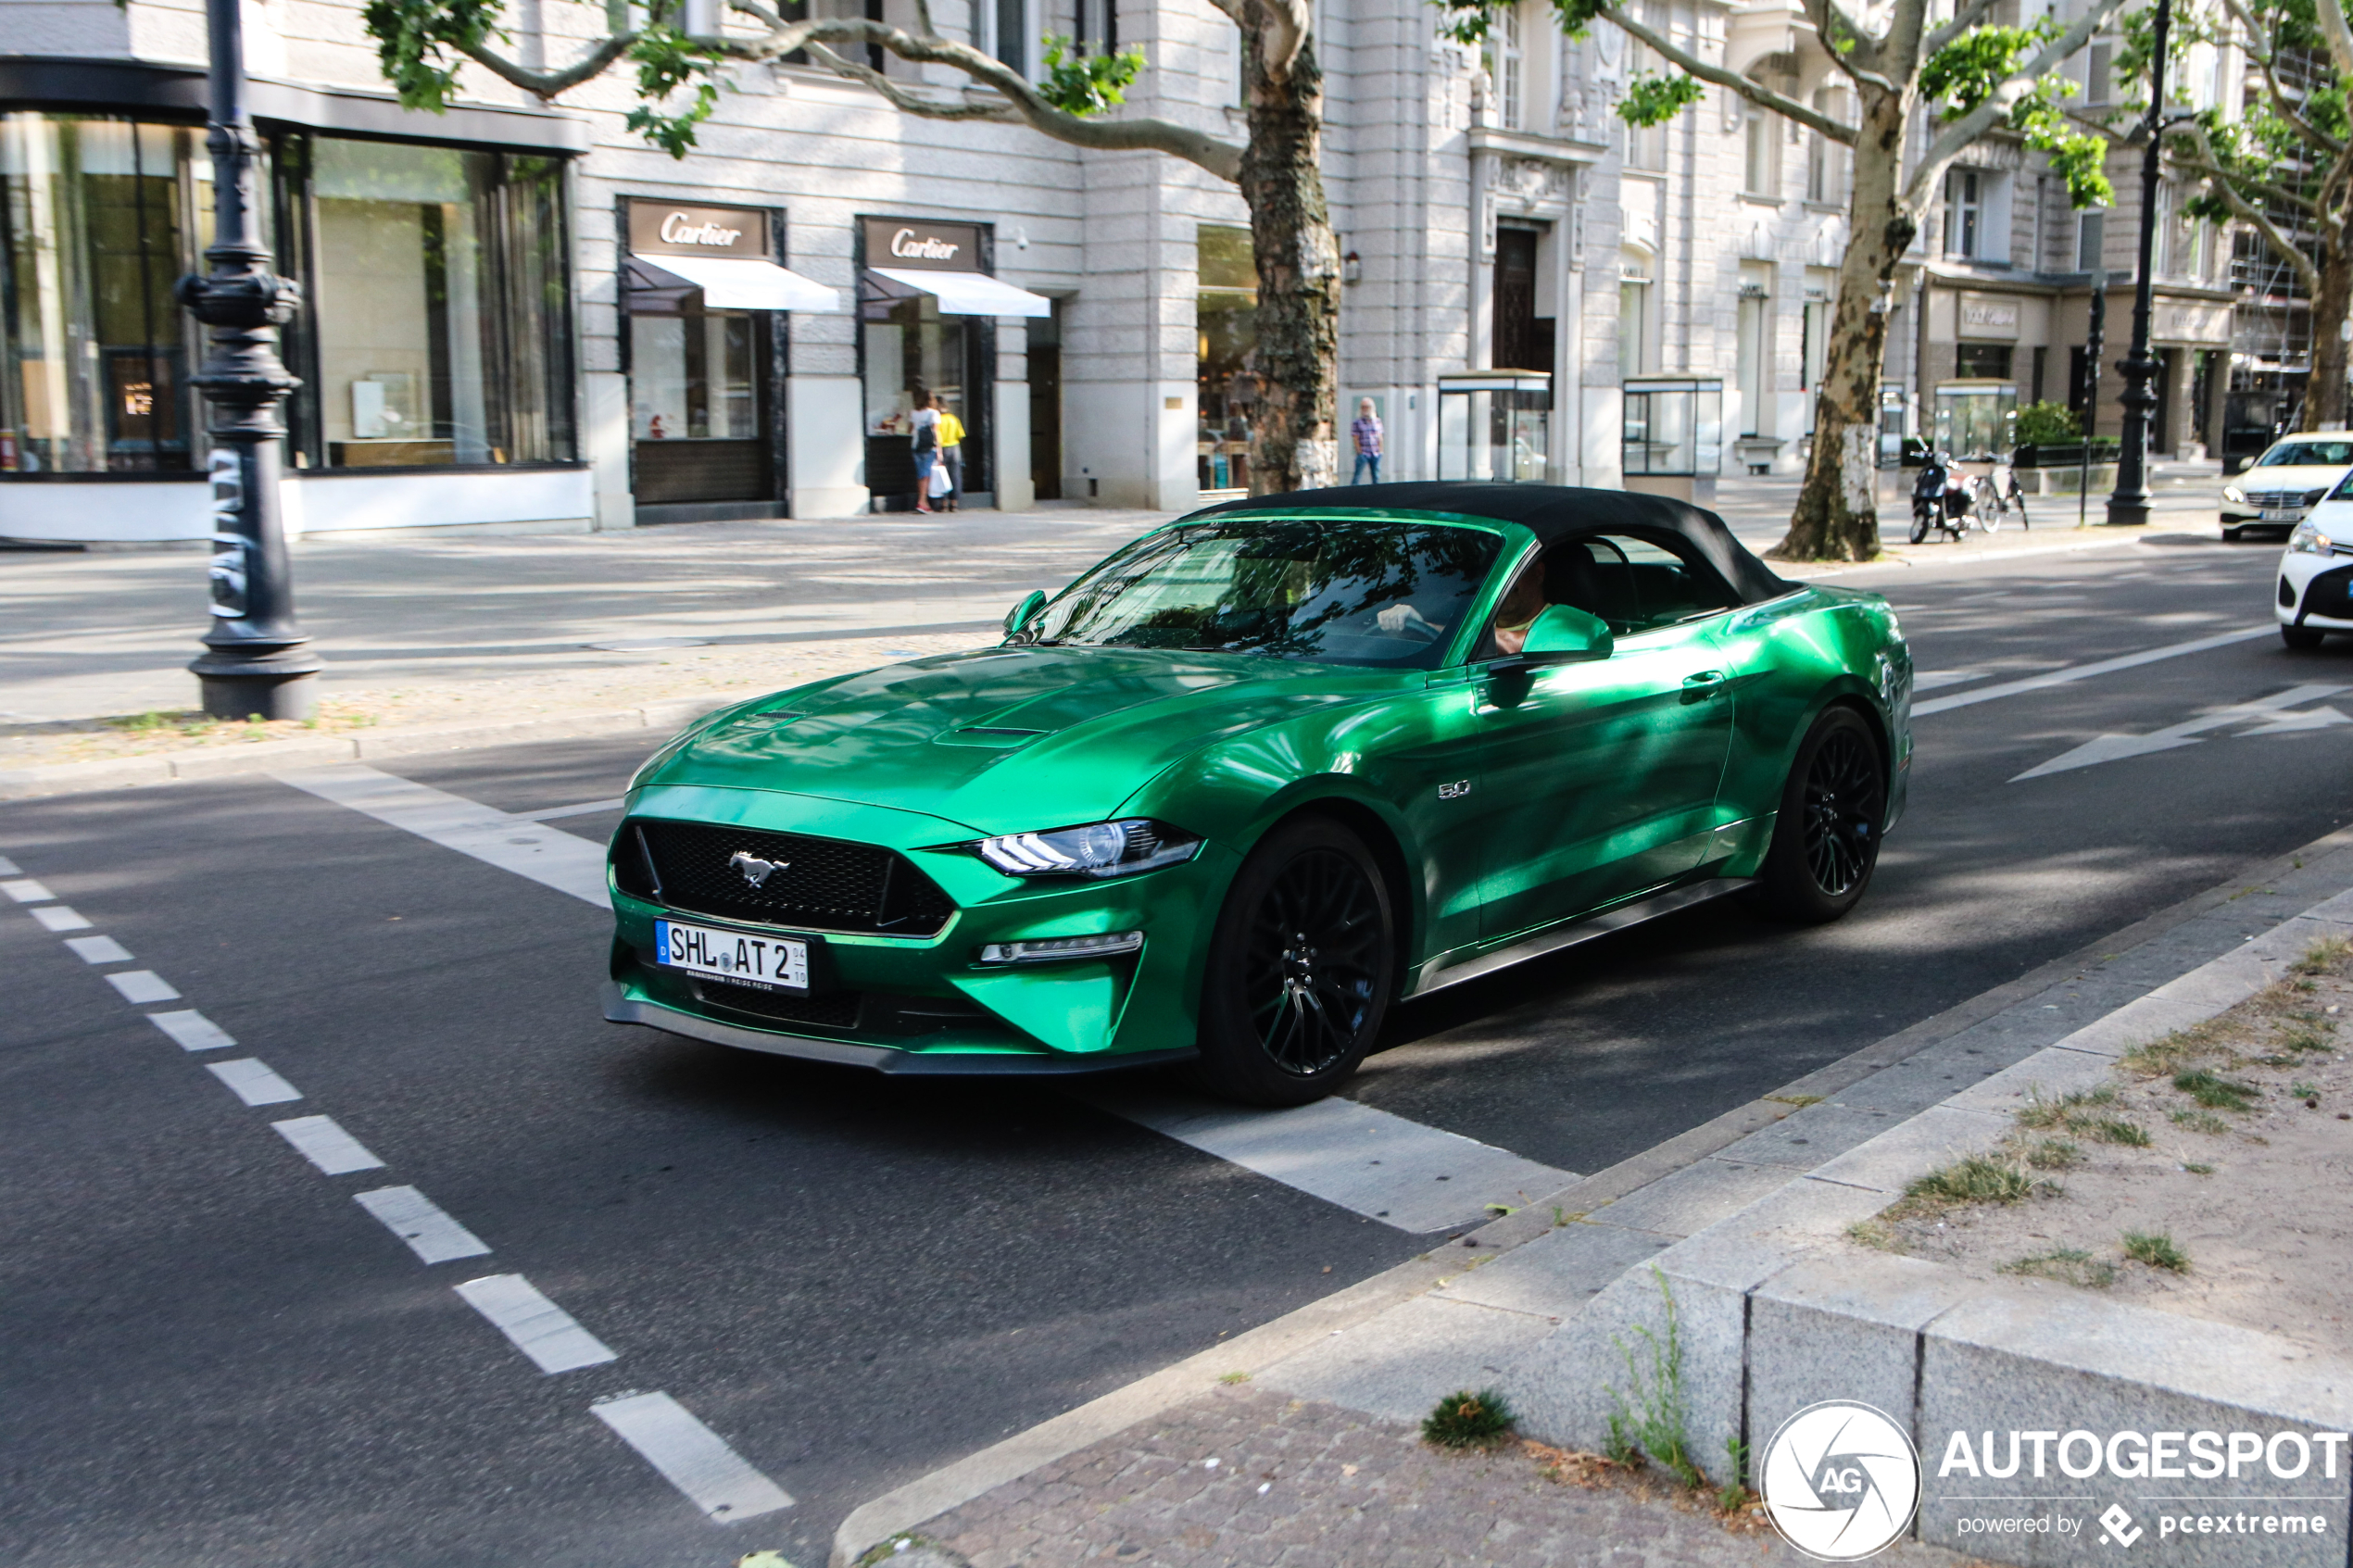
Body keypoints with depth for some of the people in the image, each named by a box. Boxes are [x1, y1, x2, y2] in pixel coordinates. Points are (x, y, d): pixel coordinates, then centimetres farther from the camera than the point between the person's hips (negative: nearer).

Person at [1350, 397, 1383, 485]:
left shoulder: (1377, 421, 9)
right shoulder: (1357, 422, -3)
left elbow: (1380, 437, 13)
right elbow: (1356, 439, -5)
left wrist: (1380, 450, 6)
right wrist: (1360, 452, -10)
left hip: (1375, 454, 4)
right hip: (1363, 454, -4)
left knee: (1376, 477, 6)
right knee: (1357, 477, -7)